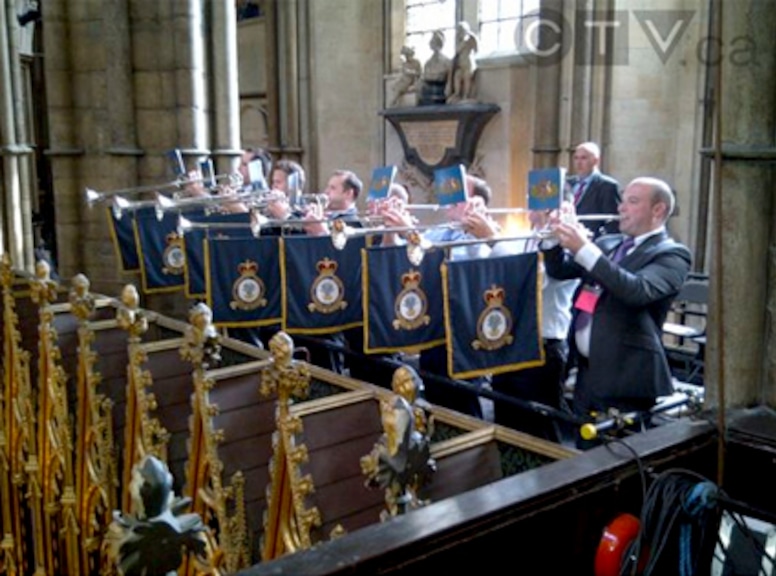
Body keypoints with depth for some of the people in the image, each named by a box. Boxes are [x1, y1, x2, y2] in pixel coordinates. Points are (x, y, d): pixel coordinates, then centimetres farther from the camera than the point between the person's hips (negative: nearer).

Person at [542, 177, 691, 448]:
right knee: (584, 454, 16)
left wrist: (584, 248, -29)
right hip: (587, 370, 7)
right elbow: (560, 271, 14)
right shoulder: (607, 243, 15)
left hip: (625, 376, -7)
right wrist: (554, 238, -5)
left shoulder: (671, 255, -8)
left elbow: (638, 291, -26)